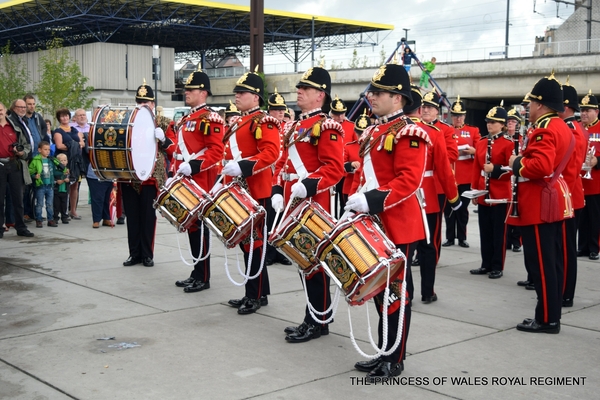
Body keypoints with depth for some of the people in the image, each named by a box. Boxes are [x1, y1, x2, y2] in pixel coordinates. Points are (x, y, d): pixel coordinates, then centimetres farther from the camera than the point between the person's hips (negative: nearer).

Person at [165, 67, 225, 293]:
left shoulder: (210, 118, -11)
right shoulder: (186, 119, 18)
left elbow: (217, 151, -20)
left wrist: (193, 166, -26)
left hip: (201, 182, -9)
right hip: (185, 181, 9)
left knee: (199, 226, -4)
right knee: (190, 225, 12)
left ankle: (203, 278, 4)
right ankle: (196, 273, 20)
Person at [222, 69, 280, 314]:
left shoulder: (263, 121, -10)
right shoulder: (237, 123, 19)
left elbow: (271, 153, -23)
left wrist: (243, 167, -30)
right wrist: (226, 180, 16)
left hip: (255, 192, -10)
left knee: (254, 242, -4)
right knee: (244, 241, 12)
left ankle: (257, 296, 3)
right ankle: (255, 292, 21)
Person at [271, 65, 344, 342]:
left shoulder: (327, 127, -10)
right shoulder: (293, 127, 17)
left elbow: (334, 168, -19)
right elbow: (283, 163, 20)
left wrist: (307, 185, -30)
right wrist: (277, 191, 7)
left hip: (314, 205, -9)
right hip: (292, 204, 9)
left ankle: (318, 322, 7)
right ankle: (314, 316, 22)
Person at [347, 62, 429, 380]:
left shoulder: (408, 133, -13)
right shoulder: (373, 132, 15)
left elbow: (409, 180, -22)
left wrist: (373, 201, -28)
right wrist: (358, 201, 10)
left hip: (398, 226, -9)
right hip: (373, 223, 9)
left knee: (395, 291, 0)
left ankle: (395, 360, 12)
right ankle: (383, 352, 26)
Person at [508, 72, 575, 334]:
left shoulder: (544, 130, -18)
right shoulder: (562, 128, 15)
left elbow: (540, 166, -31)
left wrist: (517, 163, -15)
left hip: (539, 206, -10)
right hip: (553, 201, 10)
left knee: (541, 263, -4)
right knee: (552, 261, 13)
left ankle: (547, 319, 2)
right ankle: (552, 315, 20)